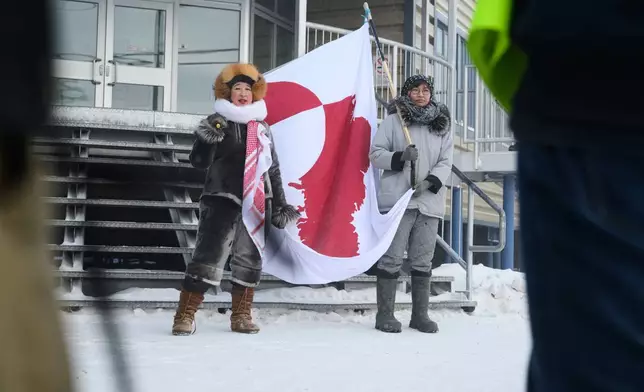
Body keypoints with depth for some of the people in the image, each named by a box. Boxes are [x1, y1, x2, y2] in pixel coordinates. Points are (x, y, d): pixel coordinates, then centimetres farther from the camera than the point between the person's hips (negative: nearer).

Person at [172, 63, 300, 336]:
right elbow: (199, 163, -7)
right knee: (209, 257, -12)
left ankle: (241, 316, 17)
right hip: (221, 200, -5)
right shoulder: (217, 122, 0)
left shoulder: (262, 128, 13)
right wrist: (206, 141, -26)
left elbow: (273, 170, 18)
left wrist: (280, 205, 14)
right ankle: (185, 316, -9)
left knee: (250, 260, 7)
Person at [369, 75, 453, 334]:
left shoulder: (442, 125, 12)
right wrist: (400, 157, -16)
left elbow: (446, 161, 7)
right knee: (392, 257, -3)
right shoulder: (393, 121, 3)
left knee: (423, 260, 8)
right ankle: (385, 314, 4)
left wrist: (430, 182, -10)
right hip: (397, 198, -3)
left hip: (429, 202, 4)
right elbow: (375, 154, 1)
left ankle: (420, 314, 16)